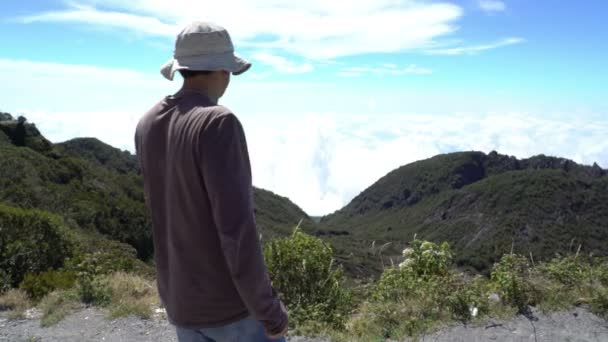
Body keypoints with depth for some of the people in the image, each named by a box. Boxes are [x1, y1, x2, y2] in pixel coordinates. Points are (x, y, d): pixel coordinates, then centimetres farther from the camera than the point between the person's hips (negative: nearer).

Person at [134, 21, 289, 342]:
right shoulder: (218, 124, -23)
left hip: (183, 302, 7)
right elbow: (235, 227, -27)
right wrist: (270, 311, -16)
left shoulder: (147, 127, 3)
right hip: (233, 301, -7)